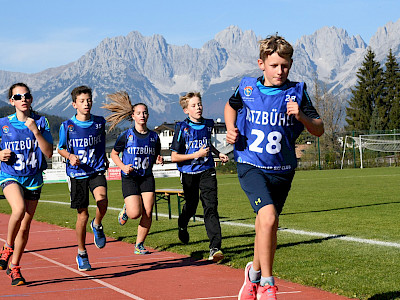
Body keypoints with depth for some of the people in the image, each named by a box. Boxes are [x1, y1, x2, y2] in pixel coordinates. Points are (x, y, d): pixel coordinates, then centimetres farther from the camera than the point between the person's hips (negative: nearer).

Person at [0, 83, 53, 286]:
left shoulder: (41, 122, -1)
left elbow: (49, 153, -7)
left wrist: (35, 131, -18)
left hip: (33, 179, 2)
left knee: (25, 226, 6)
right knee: (19, 209, -31)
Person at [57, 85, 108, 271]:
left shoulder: (100, 122, 3)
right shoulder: (67, 126, -3)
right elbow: (60, 148, 8)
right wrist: (70, 156, -11)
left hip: (97, 171, 1)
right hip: (77, 174, -1)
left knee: (102, 201, -27)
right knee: (82, 215, 2)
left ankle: (97, 225, 7)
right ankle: (81, 254, 20)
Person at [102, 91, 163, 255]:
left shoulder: (154, 136, 5)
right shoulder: (126, 135, -5)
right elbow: (114, 153, 6)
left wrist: (158, 160, -5)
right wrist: (123, 166, -10)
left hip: (147, 178, 3)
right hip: (129, 178, -3)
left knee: (147, 214, -7)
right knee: (135, 213, -15)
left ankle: (139, 244, 8)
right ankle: (126, 209, 22)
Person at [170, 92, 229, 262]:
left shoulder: (208, 125, 4)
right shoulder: (182, 128, -11)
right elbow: (174, 157, -11)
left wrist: (218, 154, 10)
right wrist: (196, 155, -18)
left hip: (207, 171, 2)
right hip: (189, 173, -2)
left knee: (211, 206, -13)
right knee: (191, 205, 14)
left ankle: (215, 248, -20)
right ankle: (182, 226, 51)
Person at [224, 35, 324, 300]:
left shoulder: (297, 92, -4)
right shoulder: (246, 88, -2)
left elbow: (319, 130, -3)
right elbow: (231, 106, 21)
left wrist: (301, 116, -22)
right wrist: (231, 129, 3)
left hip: (282, 170, 2)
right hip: (250, 166, -2)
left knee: (267, 227, 15)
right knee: (268, 218, -23)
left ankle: (255, 273, 43)